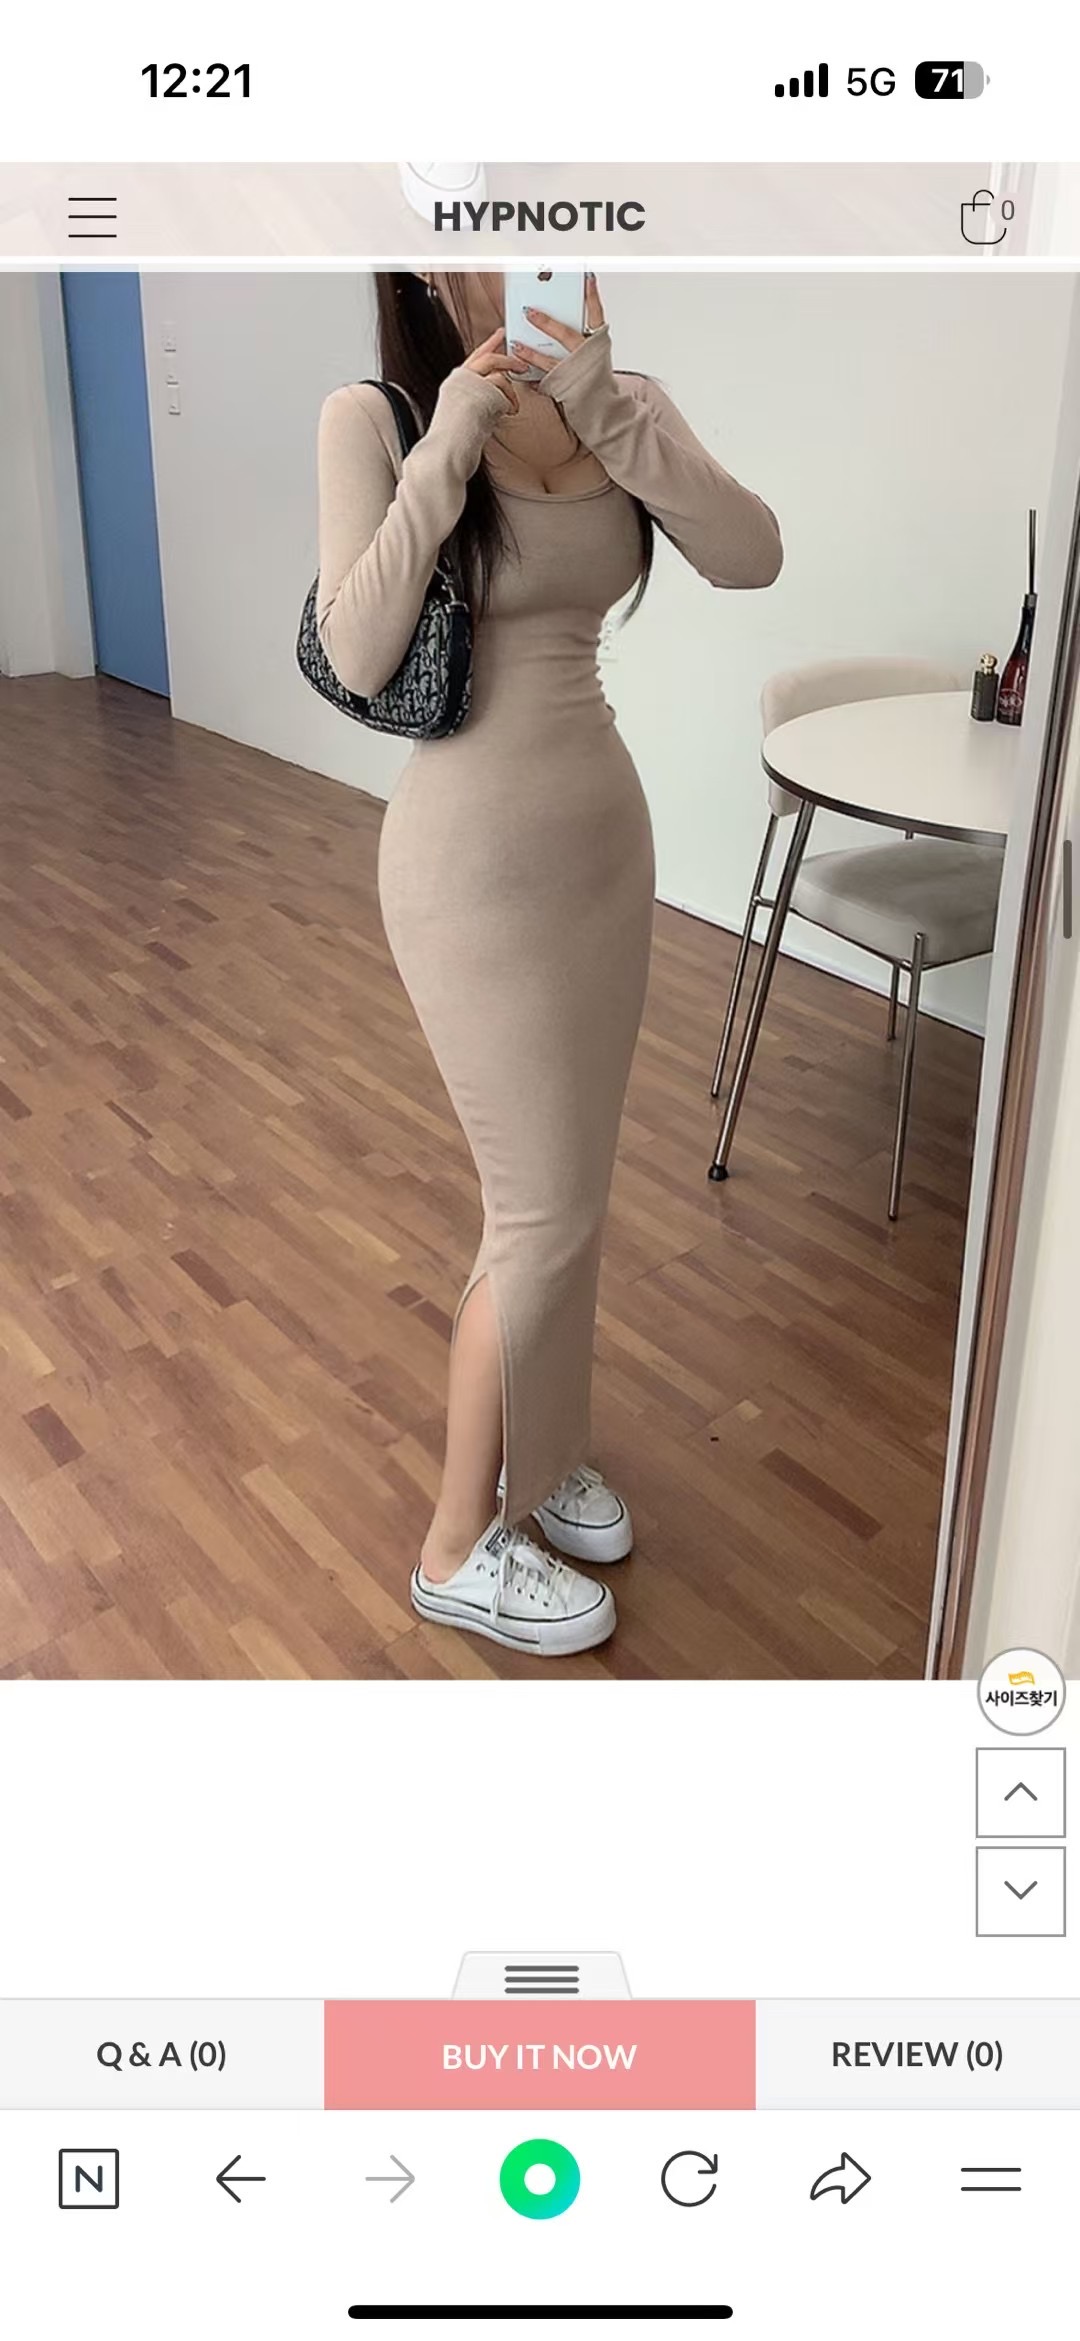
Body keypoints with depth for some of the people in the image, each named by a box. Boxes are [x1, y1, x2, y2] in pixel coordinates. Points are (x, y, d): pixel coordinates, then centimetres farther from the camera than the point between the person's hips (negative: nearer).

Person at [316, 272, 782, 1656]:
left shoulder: (622, 403, 4)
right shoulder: (374, 416, -9)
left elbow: (751, 557, -10)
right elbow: (358, 656, -19)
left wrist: (606, 411, -19)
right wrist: (448, 444, -20)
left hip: (605, 835, 6)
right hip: (475, 859, -6)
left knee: (563, 1183, 16)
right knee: (546, 1209, -2)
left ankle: (529, 1444, 39)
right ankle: (459, 1548, 17)